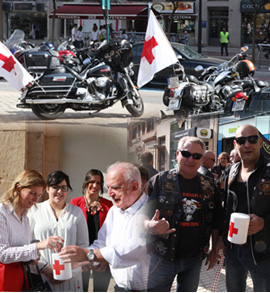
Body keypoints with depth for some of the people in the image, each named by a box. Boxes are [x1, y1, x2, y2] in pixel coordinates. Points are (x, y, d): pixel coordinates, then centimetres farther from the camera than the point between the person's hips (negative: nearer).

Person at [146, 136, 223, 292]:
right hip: (163, 256, -3)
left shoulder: (209, 186, 6)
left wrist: (215, 250, 11)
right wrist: (150, 225, -28)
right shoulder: (160, 180, -5)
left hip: (194, 259, 3)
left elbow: (216, 221, 13)